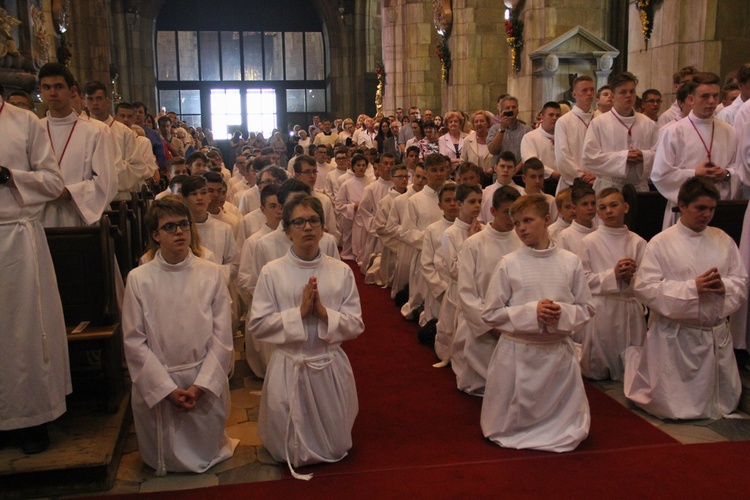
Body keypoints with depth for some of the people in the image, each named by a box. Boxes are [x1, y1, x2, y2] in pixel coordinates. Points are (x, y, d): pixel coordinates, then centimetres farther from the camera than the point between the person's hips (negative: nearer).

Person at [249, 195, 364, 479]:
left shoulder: (341, 271, -1)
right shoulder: (272, 272, -7)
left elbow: (356, 325, -2)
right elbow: (257, 325, -10)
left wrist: (325, 312, -19)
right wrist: (299, 312, -20)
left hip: (331, 365, 2)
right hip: (289, 367, -1)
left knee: (335, 447, 15)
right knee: (290, 453, 11)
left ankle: (333, 453, 48)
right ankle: (295, 458, 44)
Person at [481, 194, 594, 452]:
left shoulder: (570, 262, -1)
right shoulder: (508, 264, -6)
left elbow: (587, 308, 5)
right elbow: (490, 314, -6)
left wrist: (563, 314, -16)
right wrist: (531, 313, -18)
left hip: (559, 351, 2)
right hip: (517, 352, -1)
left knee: (569, 431, 10)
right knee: (508, 429, 10)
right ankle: (518, 431, 40)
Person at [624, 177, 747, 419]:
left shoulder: (723, 240, 7)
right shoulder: (661, 243, -8)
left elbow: (742, 282, 6)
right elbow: (644, 288, -16)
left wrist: (724, 286, -17)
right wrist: (692, 287, -23)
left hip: (716, 334, 5)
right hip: (676, 336, -5)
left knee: (723, 404, 19)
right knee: (671, 407, 4)